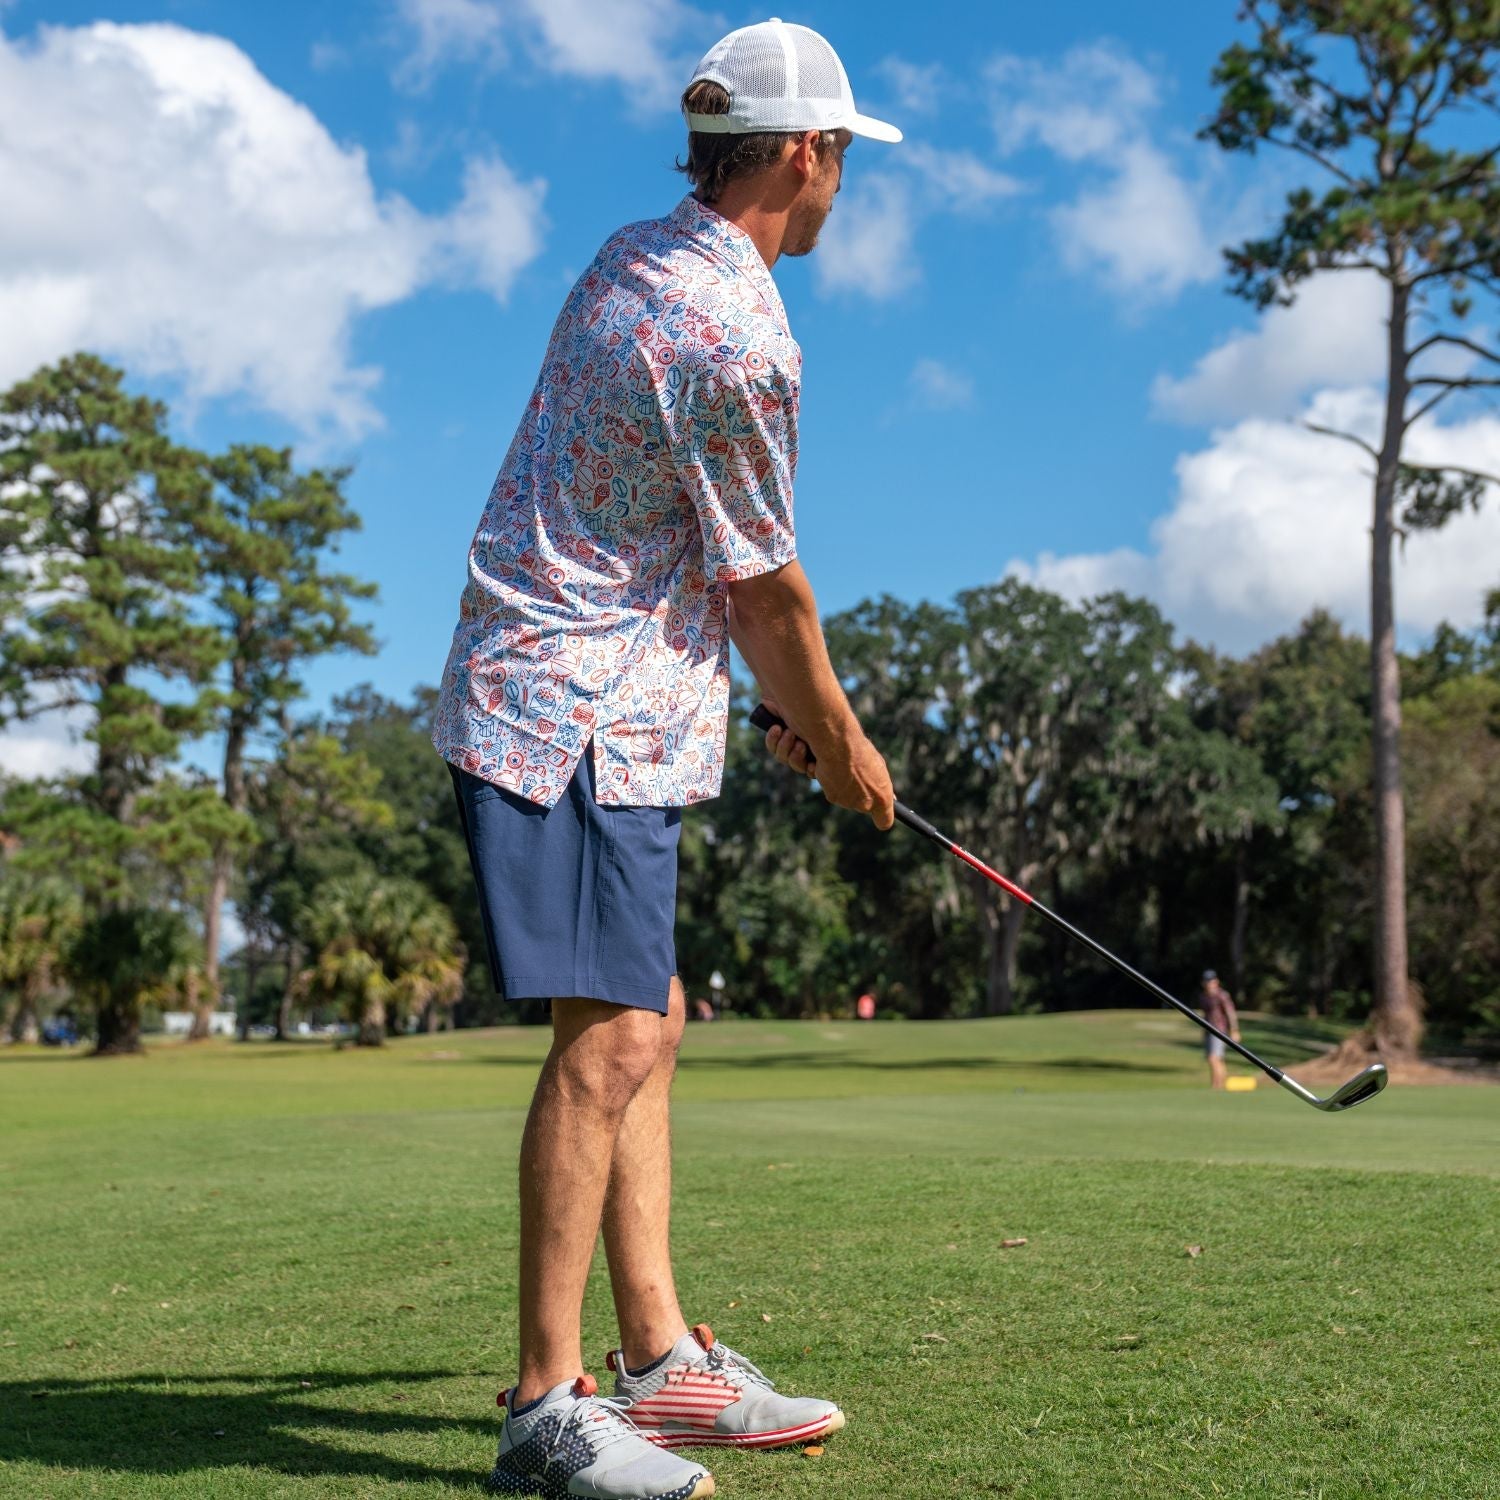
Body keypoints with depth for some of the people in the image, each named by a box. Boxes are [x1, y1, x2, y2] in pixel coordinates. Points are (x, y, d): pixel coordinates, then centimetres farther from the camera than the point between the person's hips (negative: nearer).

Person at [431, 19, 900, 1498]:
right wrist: (841, 742, 8)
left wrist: (783, 700, 22)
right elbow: (765, 588, -8)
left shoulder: (630, 260, 13)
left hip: (608, 708, 11)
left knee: (643, 1028, 11)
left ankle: (662, 1360, 17)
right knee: (611, 1037, -11)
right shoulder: (738, 338, -17)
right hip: (581, 713, -11)